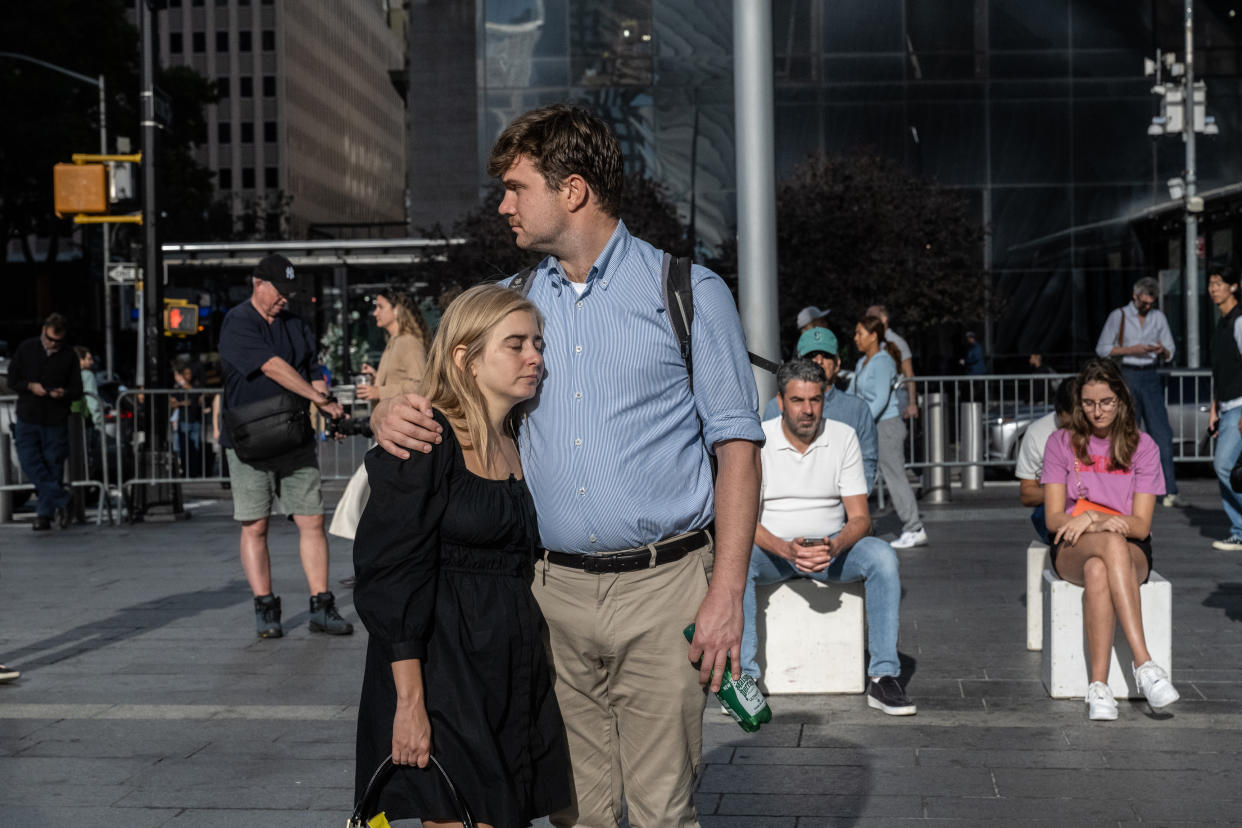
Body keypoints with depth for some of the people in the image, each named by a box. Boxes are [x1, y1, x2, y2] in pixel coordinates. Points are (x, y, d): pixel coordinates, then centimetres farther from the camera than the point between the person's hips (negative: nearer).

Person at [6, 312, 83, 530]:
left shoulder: (69, 356, 3)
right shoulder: (26, 349, 4)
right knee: (29, 463, -11)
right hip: (27, 418, 0)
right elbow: (12, 380, 6)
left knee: (53, 468, 0)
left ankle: (44, 513, 11)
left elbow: (77, 390, 8)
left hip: (56, 422, 0)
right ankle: (62, 501, -3)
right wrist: (30, 386, -13)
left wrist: (64, 393, -15)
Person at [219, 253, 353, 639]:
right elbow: (273, 367, -16)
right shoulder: (238, 323, -5)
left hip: (296, 440, 5)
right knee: (255, 526, 0)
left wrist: (332, 412, -5)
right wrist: (320, 397, -18)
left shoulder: (296, 326, 14)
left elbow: (313, 374, 14)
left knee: (312, 521, 0)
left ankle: (321, 607, 4)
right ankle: (265, 610, 8)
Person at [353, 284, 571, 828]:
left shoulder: (521, 443, 12)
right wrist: (409, 699, -19)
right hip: (444, 667, -7)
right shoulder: (427, 442, -11)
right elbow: (392, 577, -15)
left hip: (515, 670, 7)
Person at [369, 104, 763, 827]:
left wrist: (727, 593, -11)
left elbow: (736, 445, -3)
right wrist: (392, 413, -8)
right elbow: (445, 398, 18)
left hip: (663, 586, -4)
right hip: (555, 590, 4)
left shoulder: (689, 291, -1)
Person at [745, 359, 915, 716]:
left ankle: (883, 677, -24)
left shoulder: (844, 437, -1)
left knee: (882, 556, -28)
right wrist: (787, 549, -31)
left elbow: (860, 518, -5)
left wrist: (833, 547, -28)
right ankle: (743, 676, -29)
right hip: (772, 547, -1)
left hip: (832, 547, 2)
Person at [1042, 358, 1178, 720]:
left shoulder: (1142, 446, 5)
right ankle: (1143, 661, -46)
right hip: (1072, 549, 0)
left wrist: (1092, 517, -22)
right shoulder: (1062, 443, 6)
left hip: (1131, 551, 0)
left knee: (1098, 571, -39)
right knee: (1111, 545, -38)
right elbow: (1054, 519, -1)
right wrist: (1103, 524, -20)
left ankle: (1099, 685, -46)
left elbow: (1141, 525, -3)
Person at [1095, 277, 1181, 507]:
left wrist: (1162, 350, -11)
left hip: (1150, 377, 2)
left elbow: (1169, 354, 12)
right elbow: (1102, 349, 1)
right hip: (1126, 375, -2)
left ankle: (1170, 492, -10)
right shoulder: (1118, 316, 1)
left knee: (1162, 433, -7)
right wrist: (1130, 350, -11)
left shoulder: (1158, 317, 10)